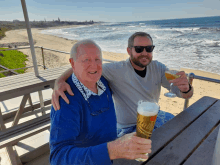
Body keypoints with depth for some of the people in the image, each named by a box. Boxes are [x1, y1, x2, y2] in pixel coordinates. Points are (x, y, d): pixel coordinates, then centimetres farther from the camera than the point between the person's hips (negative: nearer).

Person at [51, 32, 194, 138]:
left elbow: (186, 95, -5)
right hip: (128, 128, -5)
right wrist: (60, 82, -42)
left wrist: (186, 88, -31)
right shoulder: (117, 70, -19)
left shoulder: (158, 68, -6)